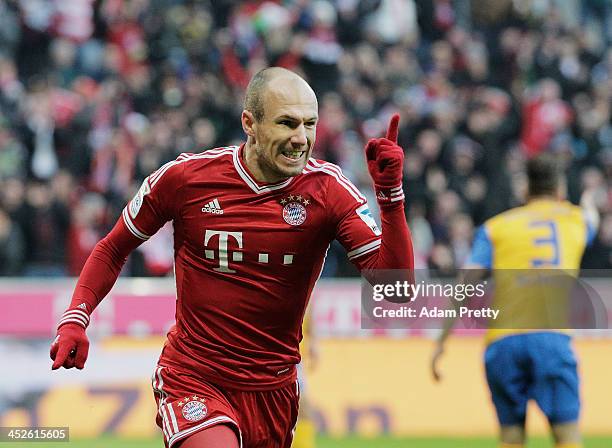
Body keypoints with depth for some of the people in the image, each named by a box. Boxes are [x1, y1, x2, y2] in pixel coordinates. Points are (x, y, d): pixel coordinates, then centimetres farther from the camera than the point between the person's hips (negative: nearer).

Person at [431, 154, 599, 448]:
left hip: (502, 339, 1)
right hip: (552, 335, -1)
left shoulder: (495, 227, 15)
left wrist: (441, 342, 2)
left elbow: (465, 285, 3)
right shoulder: (576, 219, 19)